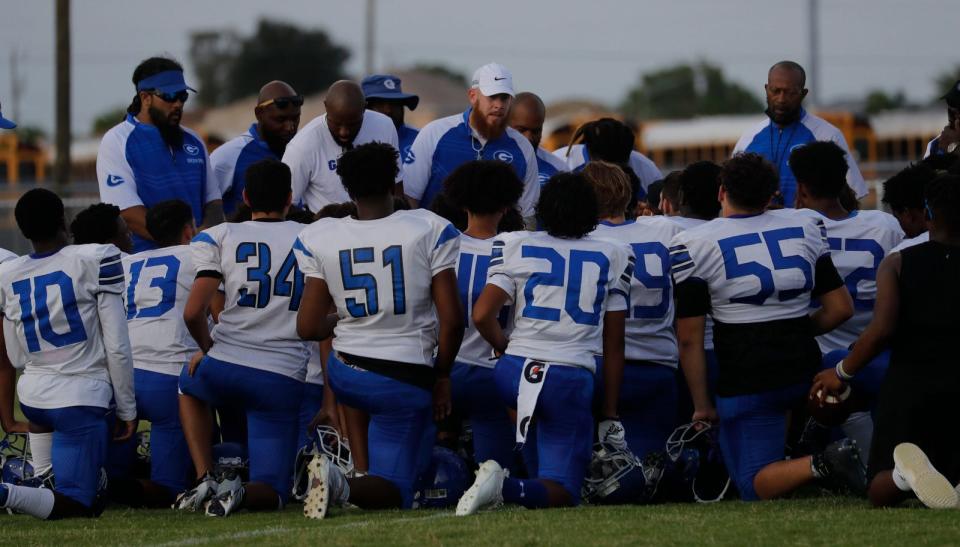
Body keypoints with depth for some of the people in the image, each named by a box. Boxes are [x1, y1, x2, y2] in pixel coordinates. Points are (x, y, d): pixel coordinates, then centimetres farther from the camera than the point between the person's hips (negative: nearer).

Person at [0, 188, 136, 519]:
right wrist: (128, 410, 2)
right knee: (74, 505, -5)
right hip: (81, 399, -6)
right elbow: (117, 348, -7)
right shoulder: (97, 260, -8)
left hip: (31, 398, 6)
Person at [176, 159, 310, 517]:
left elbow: (193, 313, -4)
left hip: (225, 367, 0)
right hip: (284, 380, 1)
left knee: (190, 386, 38)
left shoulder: (219, 238, 4)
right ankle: (239, 494, -25)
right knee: (270, 494, 12)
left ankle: (205, 478, 17)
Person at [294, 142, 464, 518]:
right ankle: (343, 486, -28)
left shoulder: (319, 240, -3)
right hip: (407, 381, -4)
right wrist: (441, 376, 5)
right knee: (394, 493, 4)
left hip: (346, 376, 4)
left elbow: (309, 328, -1)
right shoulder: (430, 230, -8)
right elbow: (452, 321, -10)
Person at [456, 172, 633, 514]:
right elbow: (613, 346, 10)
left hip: (515, 371, 2)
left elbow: (482, 316, -4)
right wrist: (610, 416, 15)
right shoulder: (614, 256, 10)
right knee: (562, 492, 0)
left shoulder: (516, 246, 6)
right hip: (573, 380, -2)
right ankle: (507, 488, -29)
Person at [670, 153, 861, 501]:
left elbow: (690, 338, -4)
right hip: (804, 369, 5)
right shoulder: (805, 230, 8)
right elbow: (841, 308, 10)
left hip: (746, 381, -5)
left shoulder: (695, 246, -4)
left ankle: (820, 465, -28)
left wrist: (701, 404, 5)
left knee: (756, 486, -1)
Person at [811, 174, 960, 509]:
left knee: (882, 493, 11)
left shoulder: (897, 264, 0)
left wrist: (842, 373, 2)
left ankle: (906, 474, -30)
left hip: (909, 385, -1)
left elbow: (882, 330, -11)